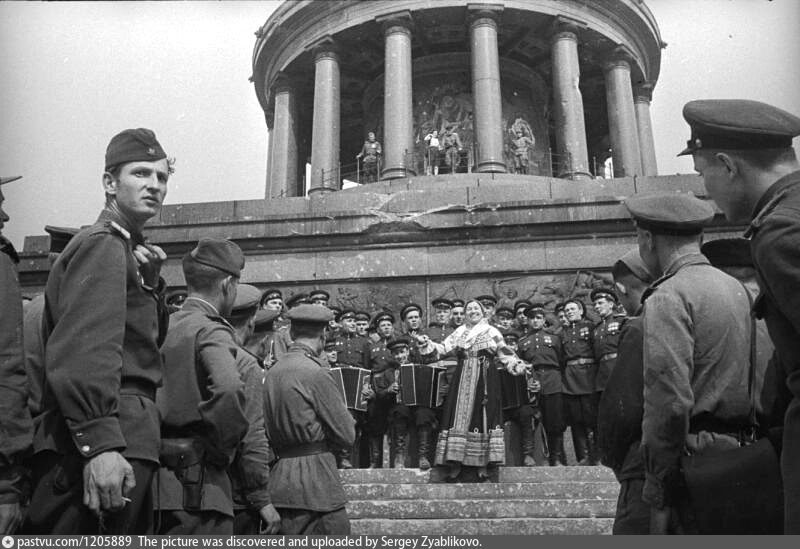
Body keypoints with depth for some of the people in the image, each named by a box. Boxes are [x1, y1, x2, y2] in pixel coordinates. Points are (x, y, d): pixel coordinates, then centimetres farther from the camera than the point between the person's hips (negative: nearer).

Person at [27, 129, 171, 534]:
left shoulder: (126, 249, 20)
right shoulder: (102, 244, -9)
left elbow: (149, 338, 22)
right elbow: (82, 352, -22)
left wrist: (151, 283, 6)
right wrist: (100, 444, -30)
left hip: (126, 442, 10)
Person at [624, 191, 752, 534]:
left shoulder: (668, 298, -13)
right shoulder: (736, 288, 12)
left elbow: (669, 404, -20)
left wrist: (658, 497, -14)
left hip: (697, 458, -8)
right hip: (740, 452, 8)